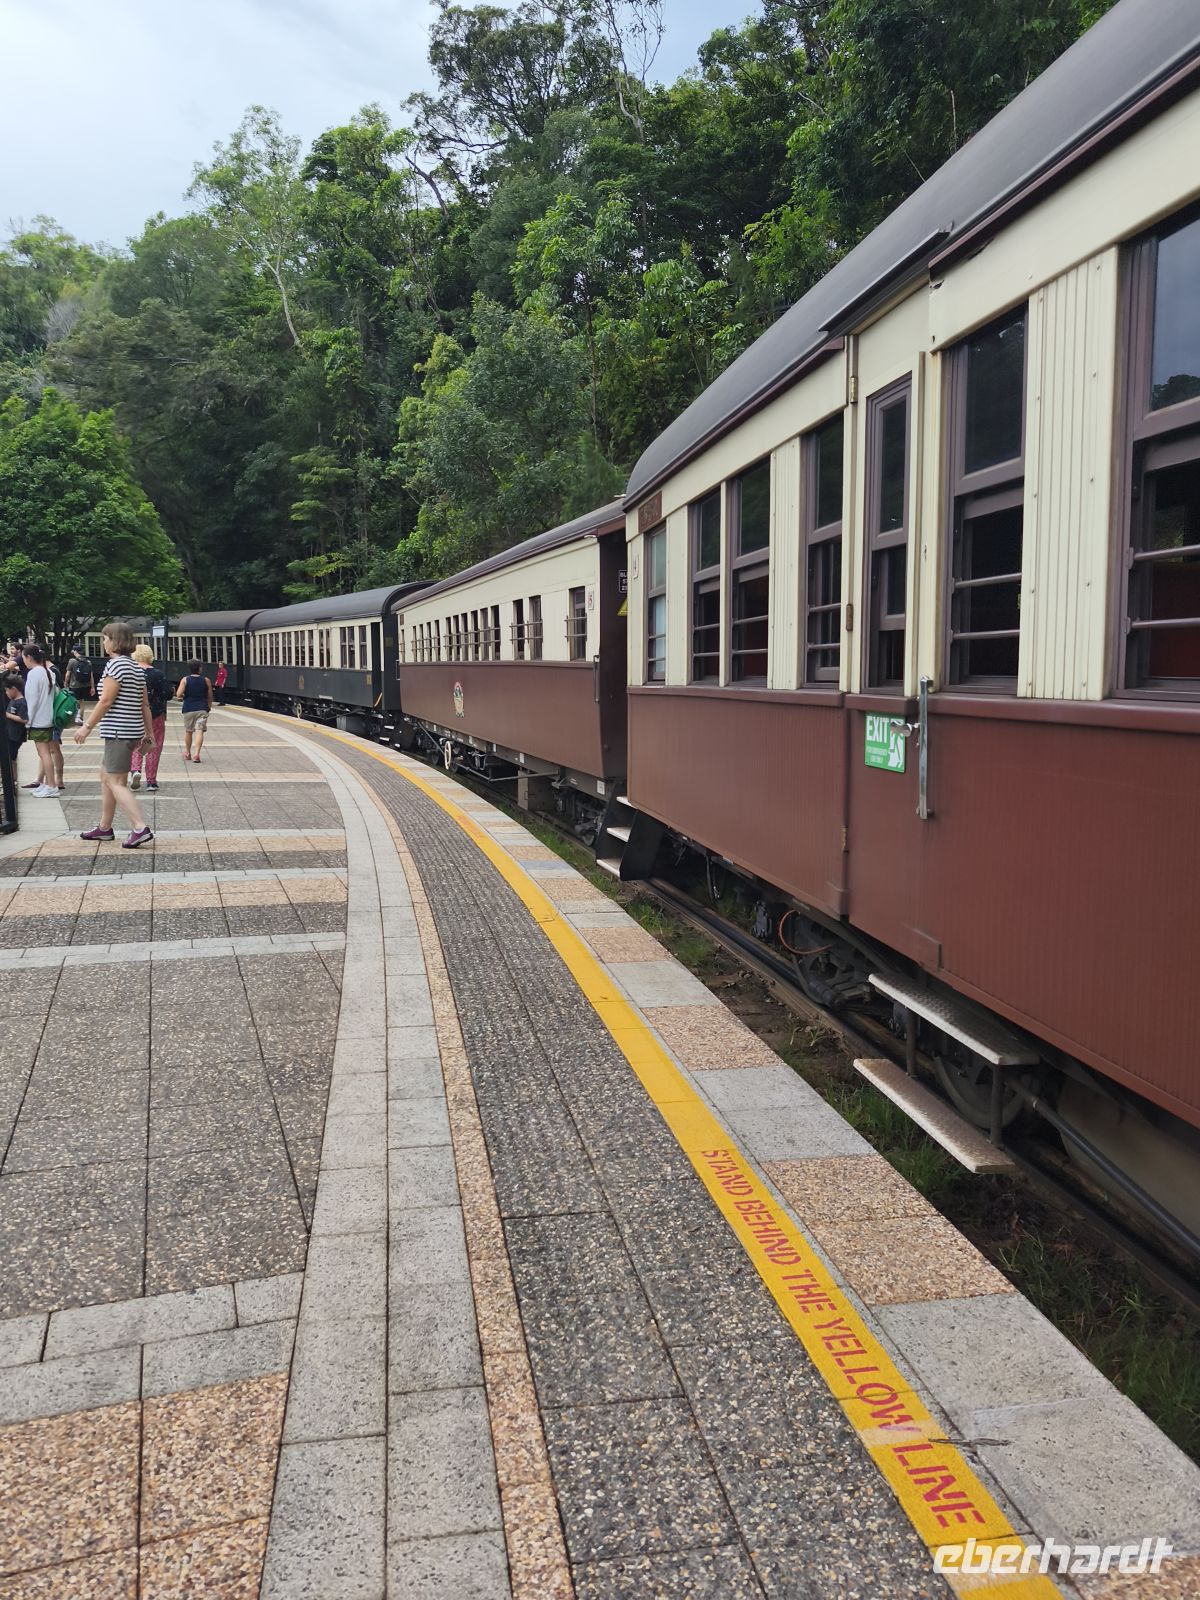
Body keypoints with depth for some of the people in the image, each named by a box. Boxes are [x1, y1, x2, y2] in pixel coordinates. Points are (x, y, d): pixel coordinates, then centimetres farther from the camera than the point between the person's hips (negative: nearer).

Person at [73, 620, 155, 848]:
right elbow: (145, 704, 15)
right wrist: (149, 733, 16)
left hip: (119, 731, -9)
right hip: (133, 730, 9)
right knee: (106, 775, 19)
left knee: (116, 782, -8)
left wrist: (87, 726, -12)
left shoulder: (116, 664, -12)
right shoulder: (136, 667, 14)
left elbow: (106, 701, -17)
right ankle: (105, 827, 25)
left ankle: (140, 828, -18)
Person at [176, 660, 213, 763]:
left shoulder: (185, 680, -2)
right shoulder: (206, 680, 1)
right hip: (202, 709, -1)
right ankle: (197, 754, -21)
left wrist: (183, 696, 12)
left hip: (188, 709, 1)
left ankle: (187, 753, 29)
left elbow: (178, 694, -11)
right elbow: (210, 696, 7)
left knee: (188, 731, 17)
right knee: (199, 731, -7)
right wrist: (209, 707, 25)